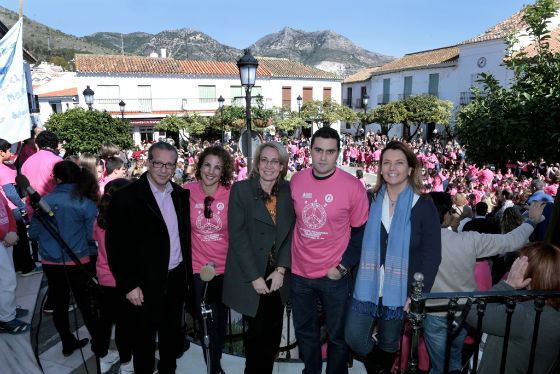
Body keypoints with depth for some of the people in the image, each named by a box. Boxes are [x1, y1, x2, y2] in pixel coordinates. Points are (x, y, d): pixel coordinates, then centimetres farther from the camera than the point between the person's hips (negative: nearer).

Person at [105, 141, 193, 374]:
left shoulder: (181, 195, 3)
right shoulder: (126, 197, -14)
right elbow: (115, 246, -13)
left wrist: (188, 273, 6)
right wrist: (128, 285, -14)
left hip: (177, 281, 5)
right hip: (144, 285, -5)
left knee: (172, 335, 22)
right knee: (144, 340, 15)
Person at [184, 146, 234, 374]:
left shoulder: (231, 193, -13)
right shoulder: (187, 192, -9)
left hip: (225, 266, 0)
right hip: (198, 267, 0)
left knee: (221, 317, 18)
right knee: (205, 320, 10)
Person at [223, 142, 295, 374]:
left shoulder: (287, 191, 2)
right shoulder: (241, 189, -7)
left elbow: (290, 233, 3)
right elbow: (237, 235, -12)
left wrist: (281, 269, -7)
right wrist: (255, 277, -13)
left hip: (277, 276, 3)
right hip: (250, 277, -3)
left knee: (273, 333, 11)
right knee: (257, 332, 6)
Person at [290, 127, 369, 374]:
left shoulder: (353, 186, -14)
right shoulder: (296, 181, -3)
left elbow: (361, 232, -7)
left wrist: (343, 266, -13)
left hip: (334, 276, -3)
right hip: (299, 272, 4)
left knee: (337, 335, 14)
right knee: (304, 331, 21)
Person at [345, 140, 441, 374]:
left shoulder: (424, 208, -6)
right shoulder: (371, 202, 2)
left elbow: (432, 256, -7)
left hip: (399, 291, -2)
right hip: (367, 287, 2)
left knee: (388, 344, 13)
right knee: (354, 337, 3)